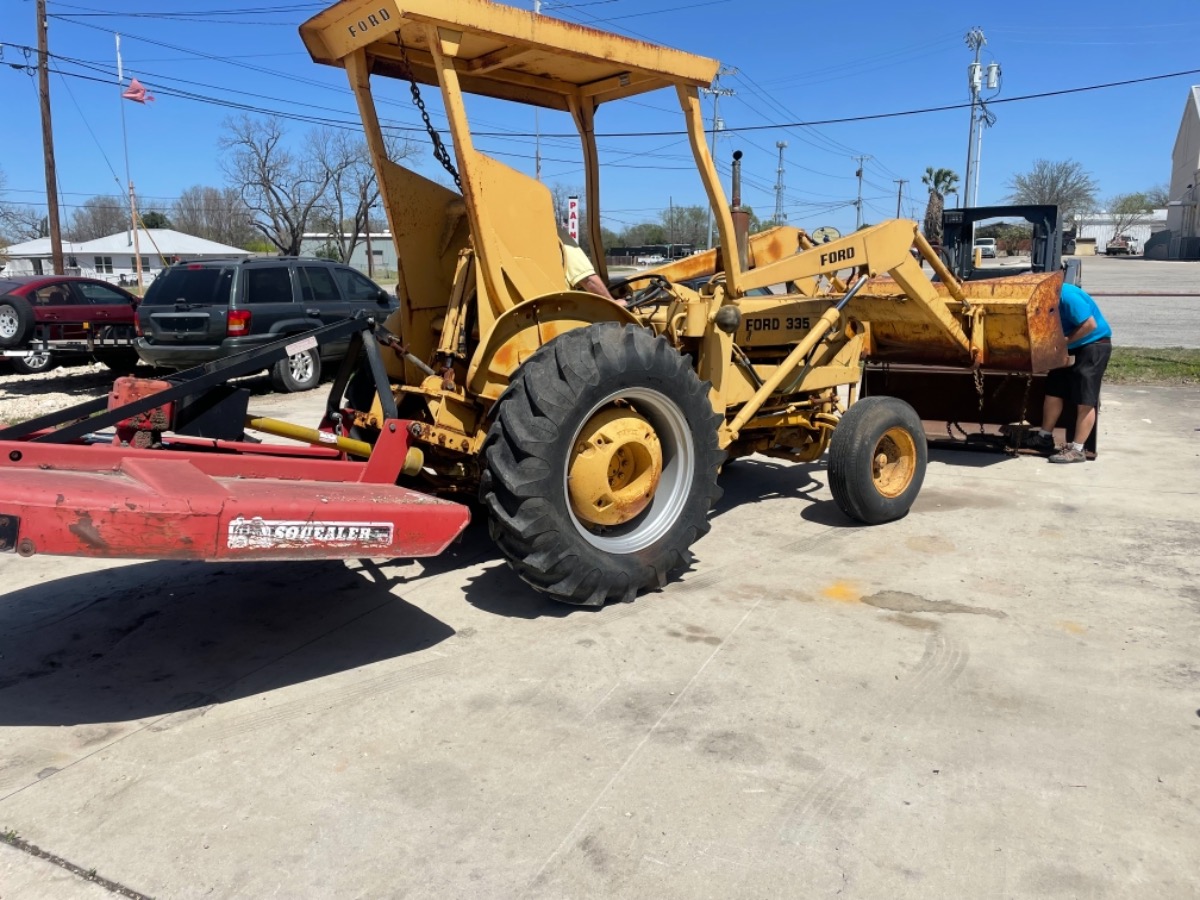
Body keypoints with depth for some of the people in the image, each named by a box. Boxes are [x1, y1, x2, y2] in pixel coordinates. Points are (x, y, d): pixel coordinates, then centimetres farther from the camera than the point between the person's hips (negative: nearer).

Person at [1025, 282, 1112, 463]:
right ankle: (1044, 437, 22)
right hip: (1070, 347, 9)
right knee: (1053, 391, 11)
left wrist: (1063, 342, -21)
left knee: (1085, 399, -8)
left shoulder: (1067, 296, -26)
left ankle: (1077, 449, -6)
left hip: (1094, 344, -9)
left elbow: (1090, 324, -26)